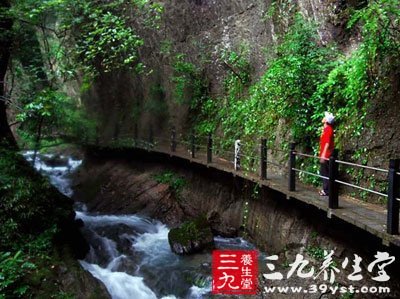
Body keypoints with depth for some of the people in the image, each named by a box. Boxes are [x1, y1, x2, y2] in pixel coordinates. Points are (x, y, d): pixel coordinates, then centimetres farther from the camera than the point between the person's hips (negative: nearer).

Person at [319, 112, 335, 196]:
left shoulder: (328, 130, -16)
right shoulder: (326, 129, 14)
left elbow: (327, 143, -22)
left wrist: (323, 155, -24)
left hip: (326, 155, -10)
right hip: (324, 155, 10)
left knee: (325, 173, -3)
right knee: (323, 172, 14)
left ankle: (326, 191, 3)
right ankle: (325, 189, 21)